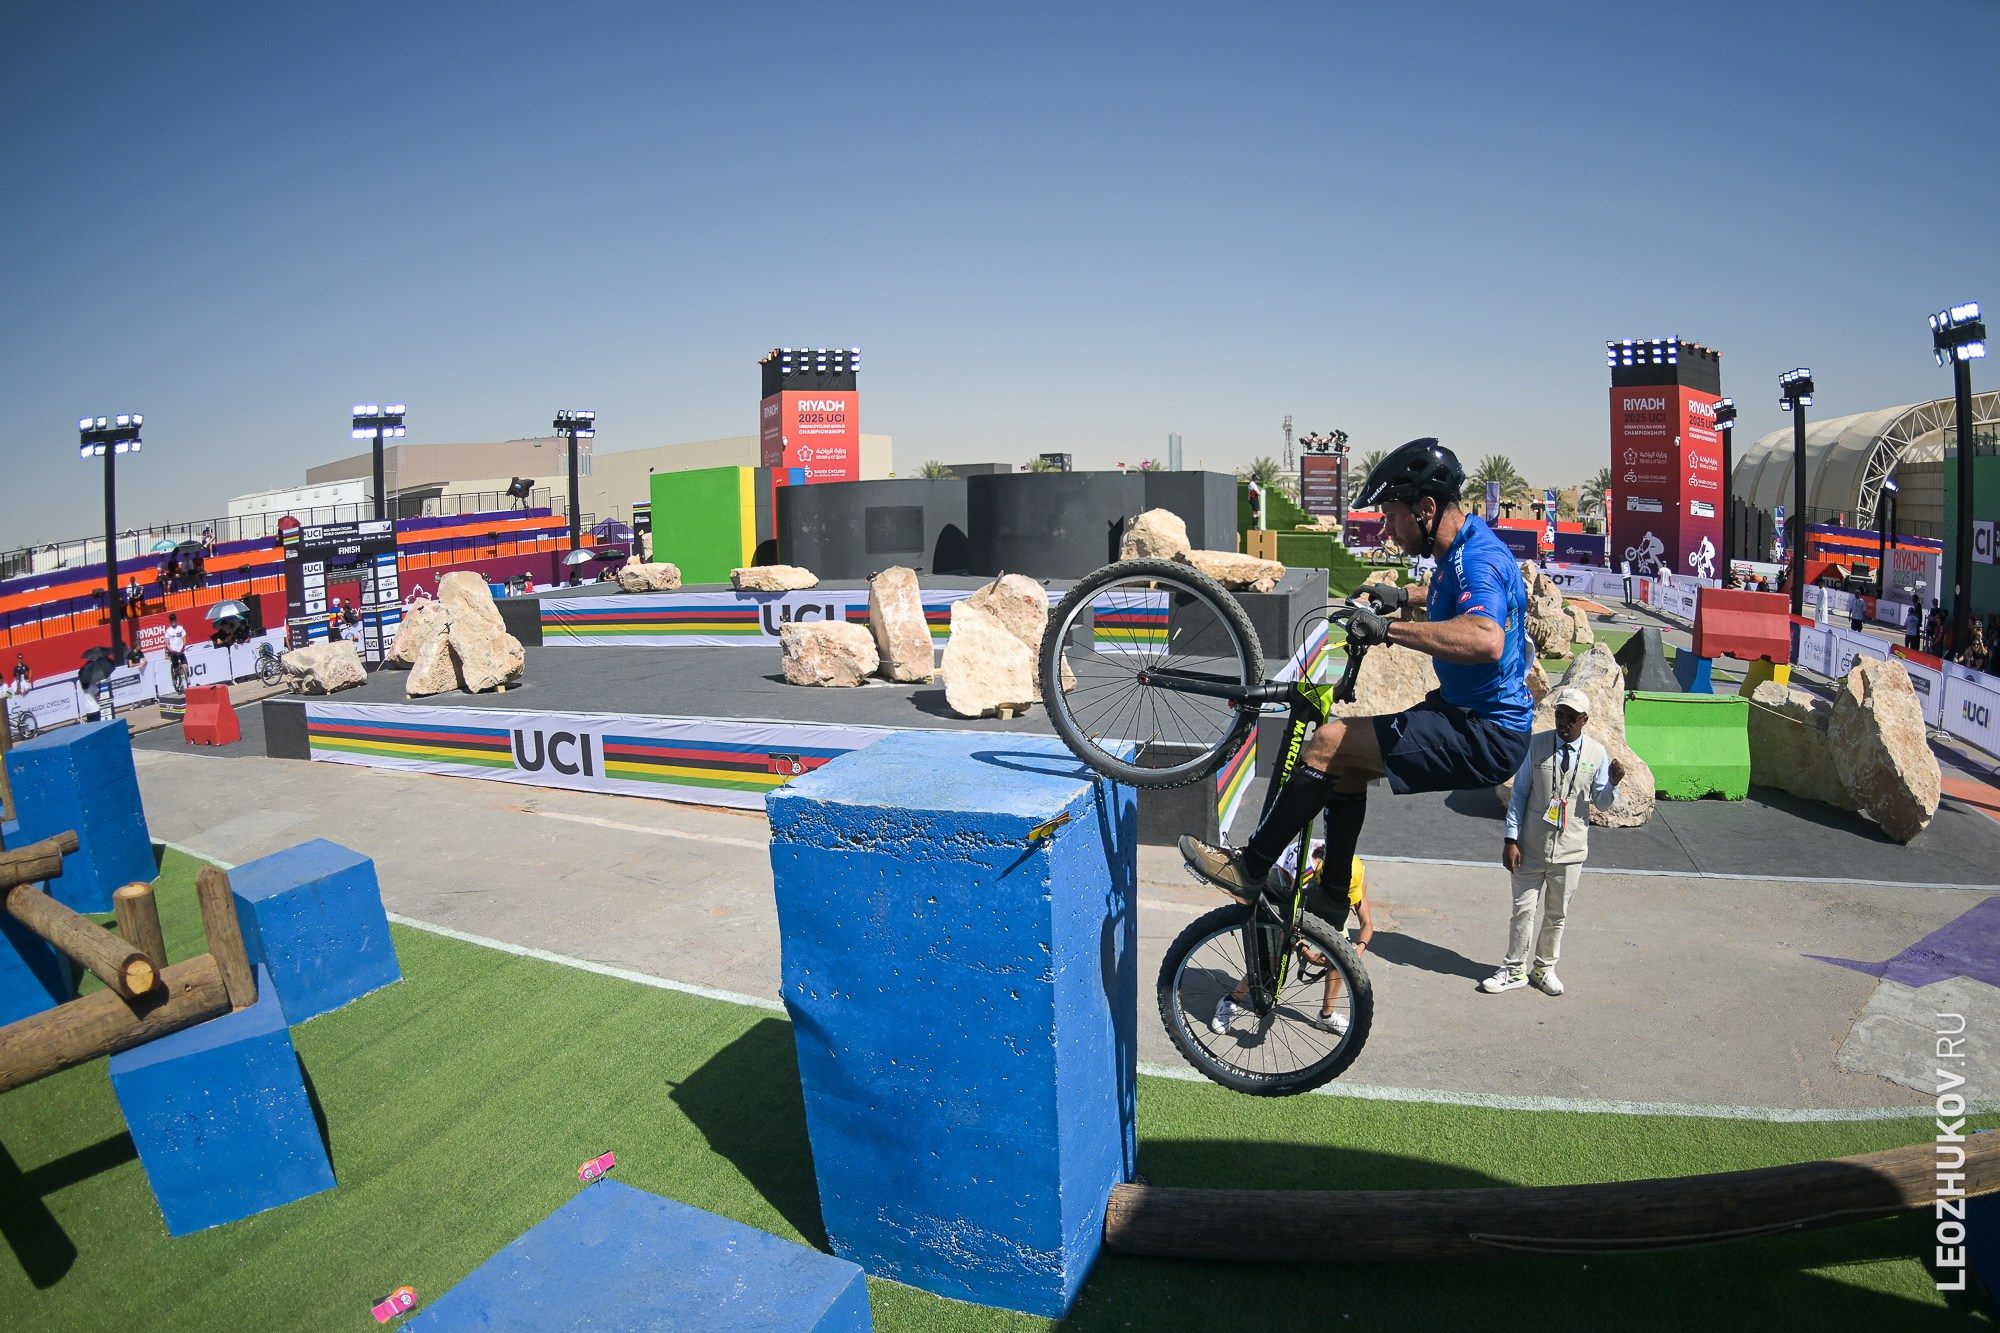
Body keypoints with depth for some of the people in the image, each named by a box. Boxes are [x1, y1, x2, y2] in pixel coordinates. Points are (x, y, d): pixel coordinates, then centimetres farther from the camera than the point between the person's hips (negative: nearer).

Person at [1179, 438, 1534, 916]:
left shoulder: (1477, 559, -23)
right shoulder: (1465, 547, 9)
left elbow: (1486, 640, -44)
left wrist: (1390, 629, -40)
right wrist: (1402, 596, 23)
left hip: (1485, 737, -11)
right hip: (1467, 713, 11)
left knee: (1330, 741, -16)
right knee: (1345, 762, 13)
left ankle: (1250, 868, -4)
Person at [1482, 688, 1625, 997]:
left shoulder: (1597, 753, -3)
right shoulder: (1537, 744, -6)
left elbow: (1601, 803, 4)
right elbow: (1519, 793, -3)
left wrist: (1613, 783, -18)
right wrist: (1511, 839, -7)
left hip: (1570, 851, 1)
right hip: (1532, 847, -1)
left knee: (1557, 914, 13)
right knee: (1523, 909, 7)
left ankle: (1544, 968, 32)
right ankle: (1515, 970, 21)